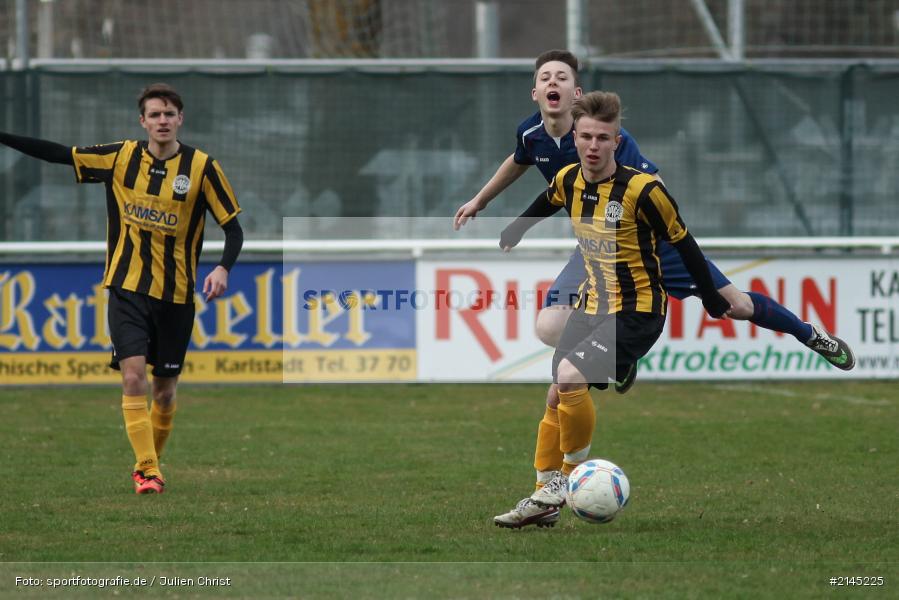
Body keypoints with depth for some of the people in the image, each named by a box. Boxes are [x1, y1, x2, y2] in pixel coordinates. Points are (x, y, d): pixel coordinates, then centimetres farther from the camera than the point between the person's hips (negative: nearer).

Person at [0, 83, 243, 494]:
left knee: (164, 388, 8)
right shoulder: (120, 157, 0)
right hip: (127, 289, 0)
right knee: (133, 376, -15)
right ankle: (147, 471, -14)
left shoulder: (201, 167, -5)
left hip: (176, 294, 0)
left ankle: (148, 463, 29)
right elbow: (58, 154, 5)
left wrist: (223, 268, -20)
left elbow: (233, 228, -2)